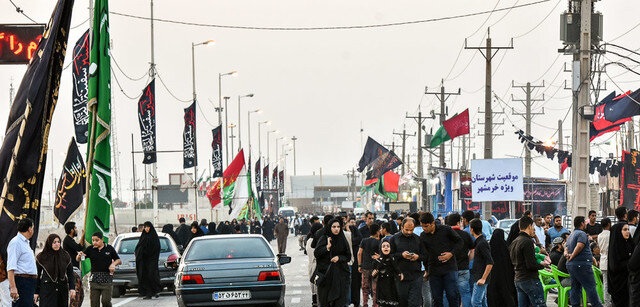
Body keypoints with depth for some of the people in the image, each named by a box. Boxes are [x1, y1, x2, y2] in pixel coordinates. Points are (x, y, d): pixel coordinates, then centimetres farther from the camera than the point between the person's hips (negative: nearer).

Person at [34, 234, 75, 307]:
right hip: (47, 289, -3)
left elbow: (70, 274, 9)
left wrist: (72, 288, -2)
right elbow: (37, 276, 2)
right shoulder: (41, 257, -1)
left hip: (62, 289, 3)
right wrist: (36, 292, -1)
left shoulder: (65, 256, 6)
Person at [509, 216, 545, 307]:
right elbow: (531, 265, -20)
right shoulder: (527, 242, -15)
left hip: (518, 280, 9)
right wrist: (542, 265, -3)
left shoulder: (514, 242, 14)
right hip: (530, 279, -9)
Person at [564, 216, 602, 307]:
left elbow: (567, 248, 21)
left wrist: (566, 254, 0)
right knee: (590, 287, -5)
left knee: (575, 288, 10)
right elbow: (579, 246, -24)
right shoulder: (582, 234, -11)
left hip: (570, 265, 9)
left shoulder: (571, 235, 21)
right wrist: (572, 256, -13)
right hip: (582, 264, -9)